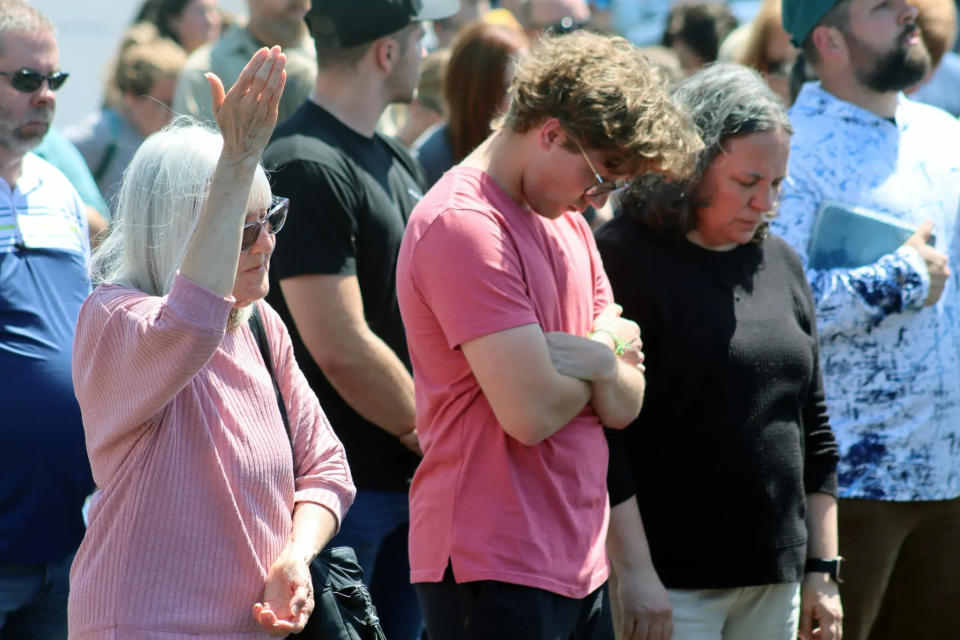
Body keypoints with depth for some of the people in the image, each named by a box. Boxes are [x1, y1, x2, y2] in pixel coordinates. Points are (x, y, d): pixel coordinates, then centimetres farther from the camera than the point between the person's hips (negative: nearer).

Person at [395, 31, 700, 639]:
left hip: (579, 561, 9)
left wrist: (599, 361, -12)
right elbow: (533, 412, -21)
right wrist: (605, 352, 0)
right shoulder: (465, 225, -15)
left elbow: (625, 405, 11)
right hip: (494, 569, -9)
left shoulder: (567, 221, 16)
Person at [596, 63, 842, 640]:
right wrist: (637, 575, -16)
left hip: (775, 581, 6)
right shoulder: (624, 258, -8)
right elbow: (603, 435, -12)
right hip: (669, 582, -6)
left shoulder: (781, 263, 13)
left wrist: (823, 570, 14)